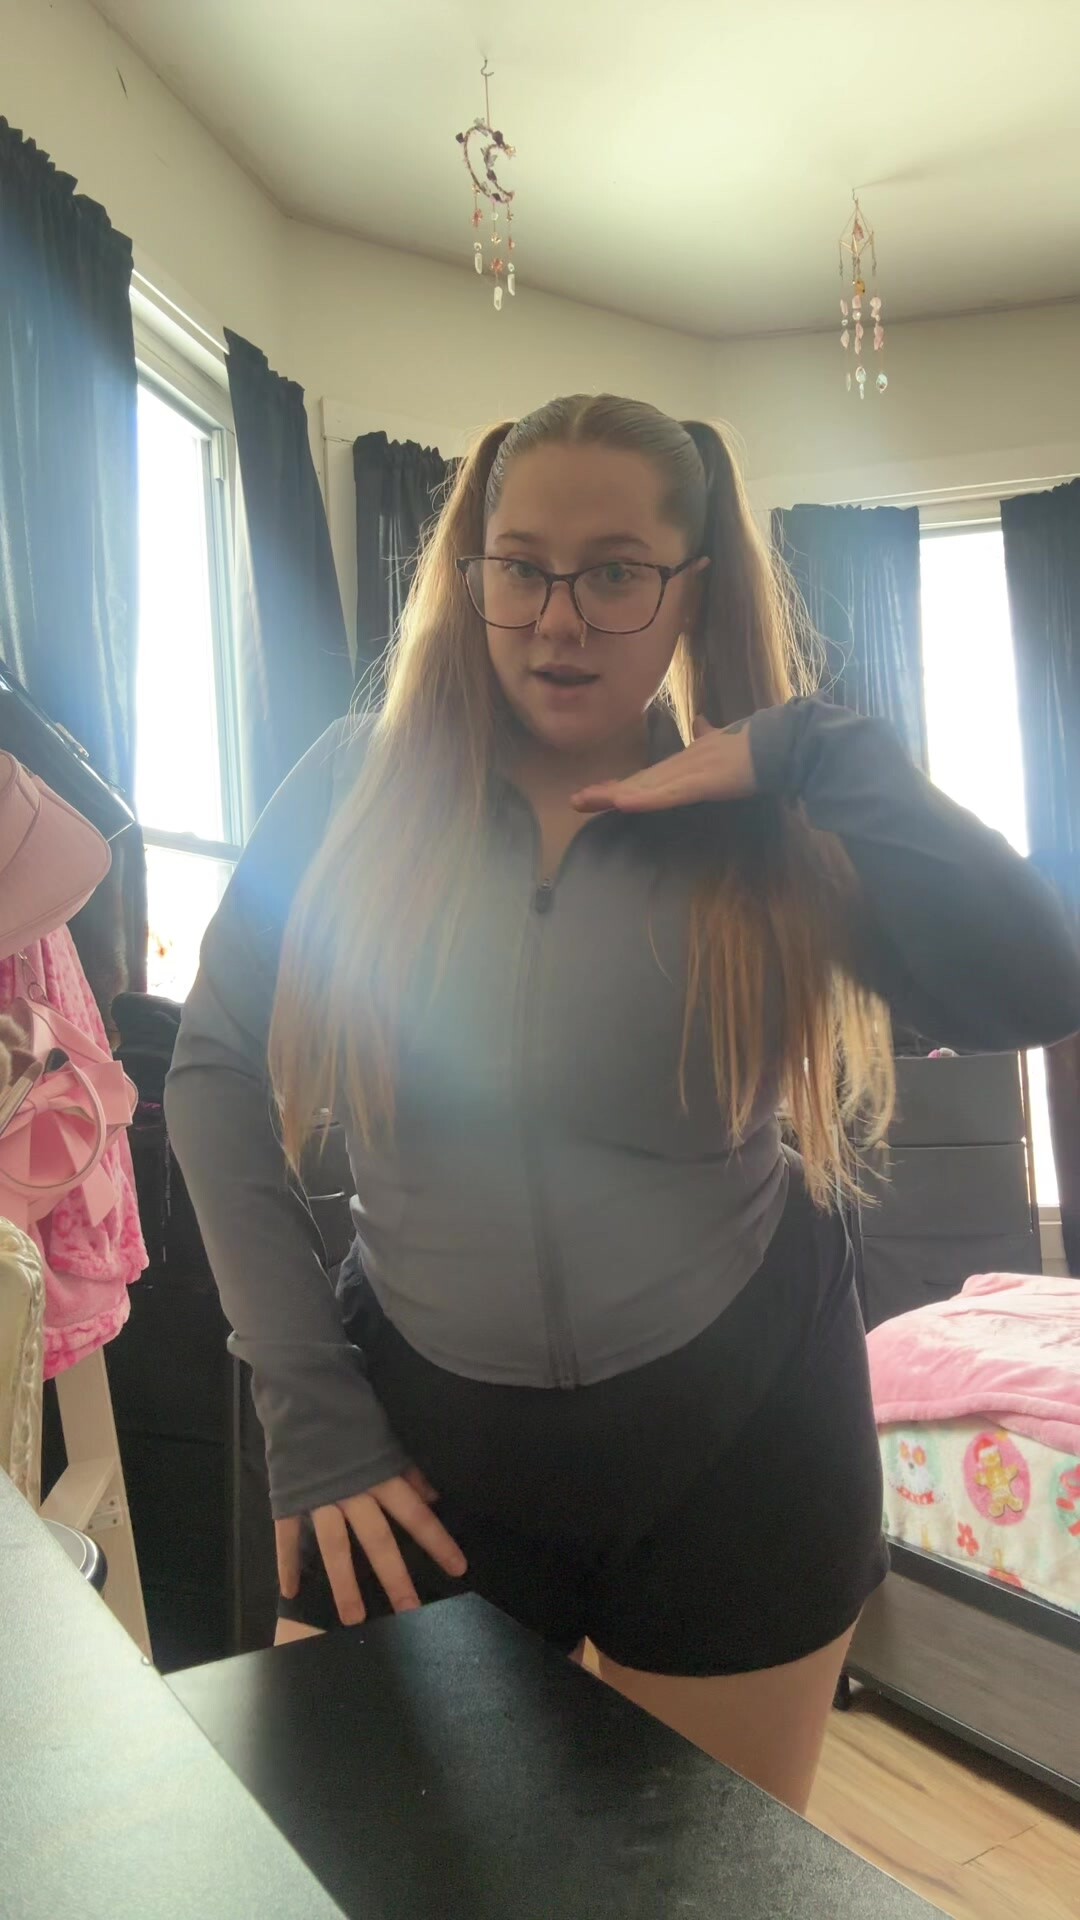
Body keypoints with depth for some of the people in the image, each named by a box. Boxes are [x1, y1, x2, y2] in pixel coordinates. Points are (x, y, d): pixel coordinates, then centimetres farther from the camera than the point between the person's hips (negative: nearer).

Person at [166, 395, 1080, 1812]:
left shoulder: (770, 825, -6)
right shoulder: (362, 783, -5)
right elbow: (217, 1078, -4)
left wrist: (817, 752, -19)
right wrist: (311, 1412, -6)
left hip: (736, 1439, 1)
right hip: (425, 1438, 1)